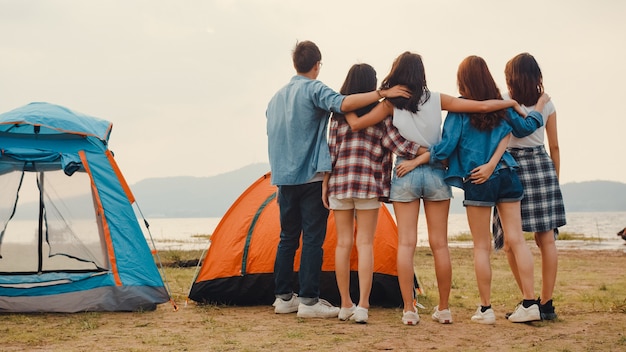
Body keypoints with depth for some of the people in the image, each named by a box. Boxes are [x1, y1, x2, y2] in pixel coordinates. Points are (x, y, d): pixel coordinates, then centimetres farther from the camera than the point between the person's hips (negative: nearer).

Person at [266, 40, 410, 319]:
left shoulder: (276, 97, 16)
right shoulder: (314, 89, -7)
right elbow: (343, 103, -27)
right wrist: (382, 94, -26)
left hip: (283, 178, 7)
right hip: (311, 177, -7)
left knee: (287, 237, 12)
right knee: (313, 238, -4)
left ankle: (283, 297, 15)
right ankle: (308, 300, -6)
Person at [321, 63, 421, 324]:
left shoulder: (338, 113, 4)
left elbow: (330, 151, 2)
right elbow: (397, 144, -9)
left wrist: (325, 184, 6)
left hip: (339, 183, 2)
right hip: (369, 185, -2)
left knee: (343, 242, 7)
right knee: (365, 243, -1)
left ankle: (345, 305, 12)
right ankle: (362, 307, -6)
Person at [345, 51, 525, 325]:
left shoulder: (391, 104, -1)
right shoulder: (437, 100, 1)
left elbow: (356, 124, -3)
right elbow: (482, 106, 0)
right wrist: (512, 103, 15)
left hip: (405, 176, -1)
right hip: (436, 174, 1)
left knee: (406, 243, 0)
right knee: (439, 244, 6)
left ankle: (409, 310, -3)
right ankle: (443, 309, 13)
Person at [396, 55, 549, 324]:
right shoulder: (502, 104, 7)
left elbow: (446, 146, -11)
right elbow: (525, 127, 9)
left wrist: (415, 161, -5)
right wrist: (539, 107, 26)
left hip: (477, 182, -4)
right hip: (507, 176, 4)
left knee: (481, 246, 3)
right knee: (516, 238, 3)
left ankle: (485, 309, 5)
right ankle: (530, 304, 1)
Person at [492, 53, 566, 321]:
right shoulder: (547, 104, 9)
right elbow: (554, 145, 12)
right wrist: (555, 179, 20)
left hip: (513, 166, -4)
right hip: (543, 165, 4)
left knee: (511, 240, 2)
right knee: (546, 239, 4)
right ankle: (546, 304, 6)